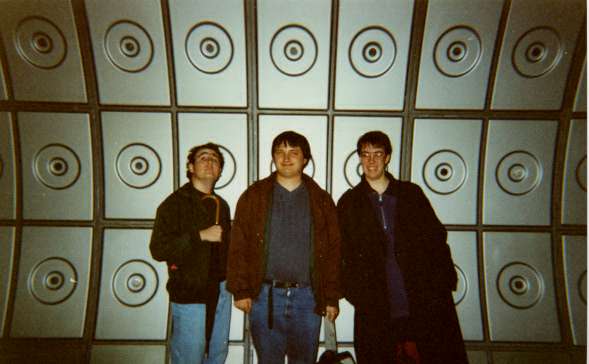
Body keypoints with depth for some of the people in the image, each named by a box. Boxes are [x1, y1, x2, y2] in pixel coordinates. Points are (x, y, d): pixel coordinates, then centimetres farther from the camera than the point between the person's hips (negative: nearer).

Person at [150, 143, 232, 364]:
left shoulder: (221, 205, 11)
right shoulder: (175, 203, -7)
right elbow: (158, 249, -15)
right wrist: (200, 236, -21)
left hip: (220, 290, 6)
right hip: (189, 293, -5)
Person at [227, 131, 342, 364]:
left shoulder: (321, 200, 4)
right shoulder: (254, 196, 1)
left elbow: (333, 251, 3)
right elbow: (238, 247, -1)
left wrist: (332, 298, 0)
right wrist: (241, 291, -5)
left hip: (308, 297, 1)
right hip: (265, 296, -1)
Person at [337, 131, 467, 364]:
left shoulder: (411, 194, 7)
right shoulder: (349, 202, 5)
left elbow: (436, 238, 7)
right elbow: (344, 255, 5)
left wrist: (444, 283, -1)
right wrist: (355, 292, -4)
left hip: (423, 308, 1)